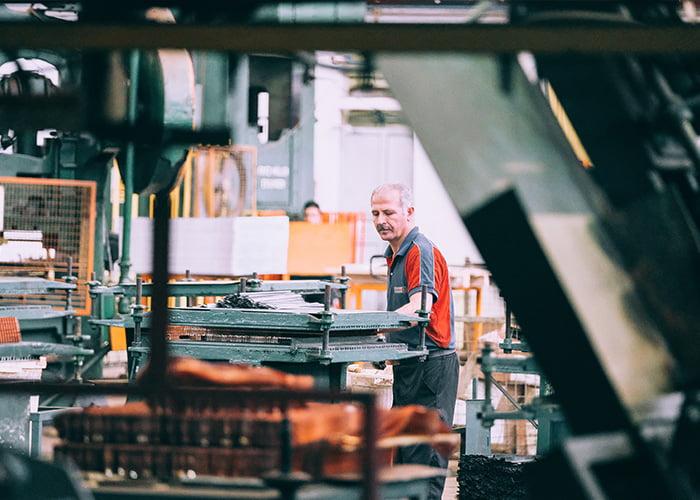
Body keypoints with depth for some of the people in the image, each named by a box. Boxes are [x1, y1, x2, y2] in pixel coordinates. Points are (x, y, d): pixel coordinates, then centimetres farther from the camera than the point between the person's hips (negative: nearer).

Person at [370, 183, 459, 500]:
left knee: (423, 454, -10)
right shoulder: (395, 254, 18)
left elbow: (421, 309, -30)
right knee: (402, 450, 12)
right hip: (409, 365, 10)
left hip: (431, 364, -10)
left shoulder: (421, 252, -15)